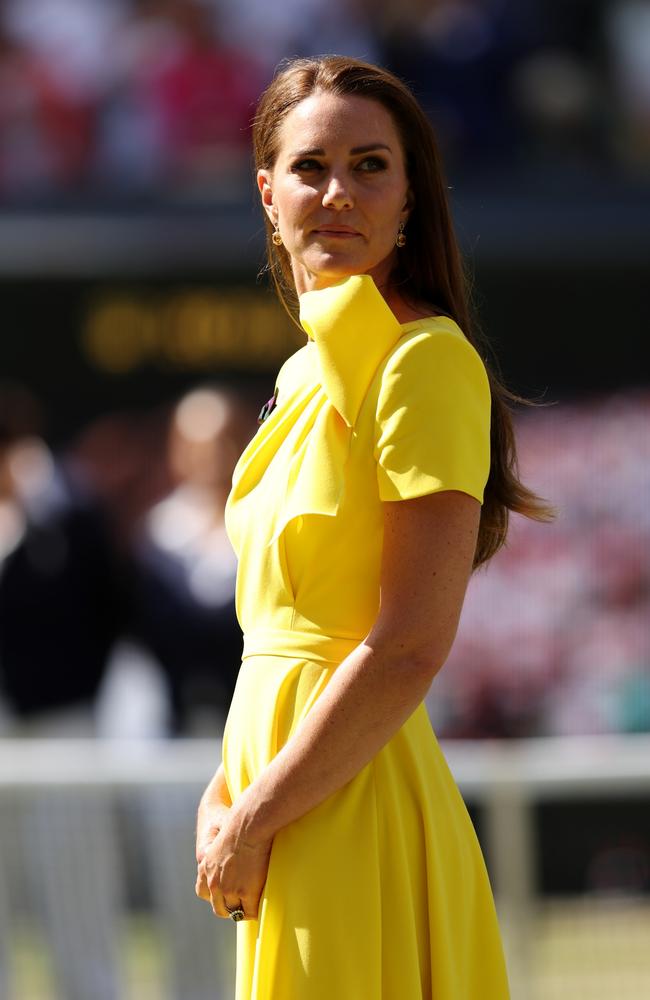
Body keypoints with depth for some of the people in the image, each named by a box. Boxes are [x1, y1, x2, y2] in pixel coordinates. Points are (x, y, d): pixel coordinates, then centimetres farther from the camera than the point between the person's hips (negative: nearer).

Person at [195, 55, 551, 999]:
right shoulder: (309, 372, 15)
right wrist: (229, 789, 7)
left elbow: (411, 648, -19)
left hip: (354, 805, -8)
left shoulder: (426, 361, -13)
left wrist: (254, 820, -16)